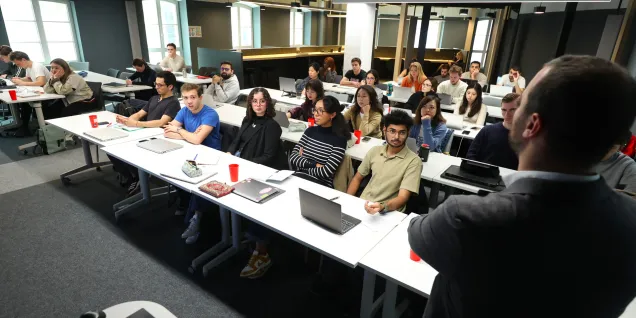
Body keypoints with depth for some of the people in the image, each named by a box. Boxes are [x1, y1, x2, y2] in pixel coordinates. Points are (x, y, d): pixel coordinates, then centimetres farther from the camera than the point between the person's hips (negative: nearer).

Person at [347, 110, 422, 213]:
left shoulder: (413, 161, -9)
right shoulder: (374, 151, 5)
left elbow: (403, 197, -17)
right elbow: (357, 178, 14)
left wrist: (382, 207, -35)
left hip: (389, 212, -4)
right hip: (362, 205, 4)